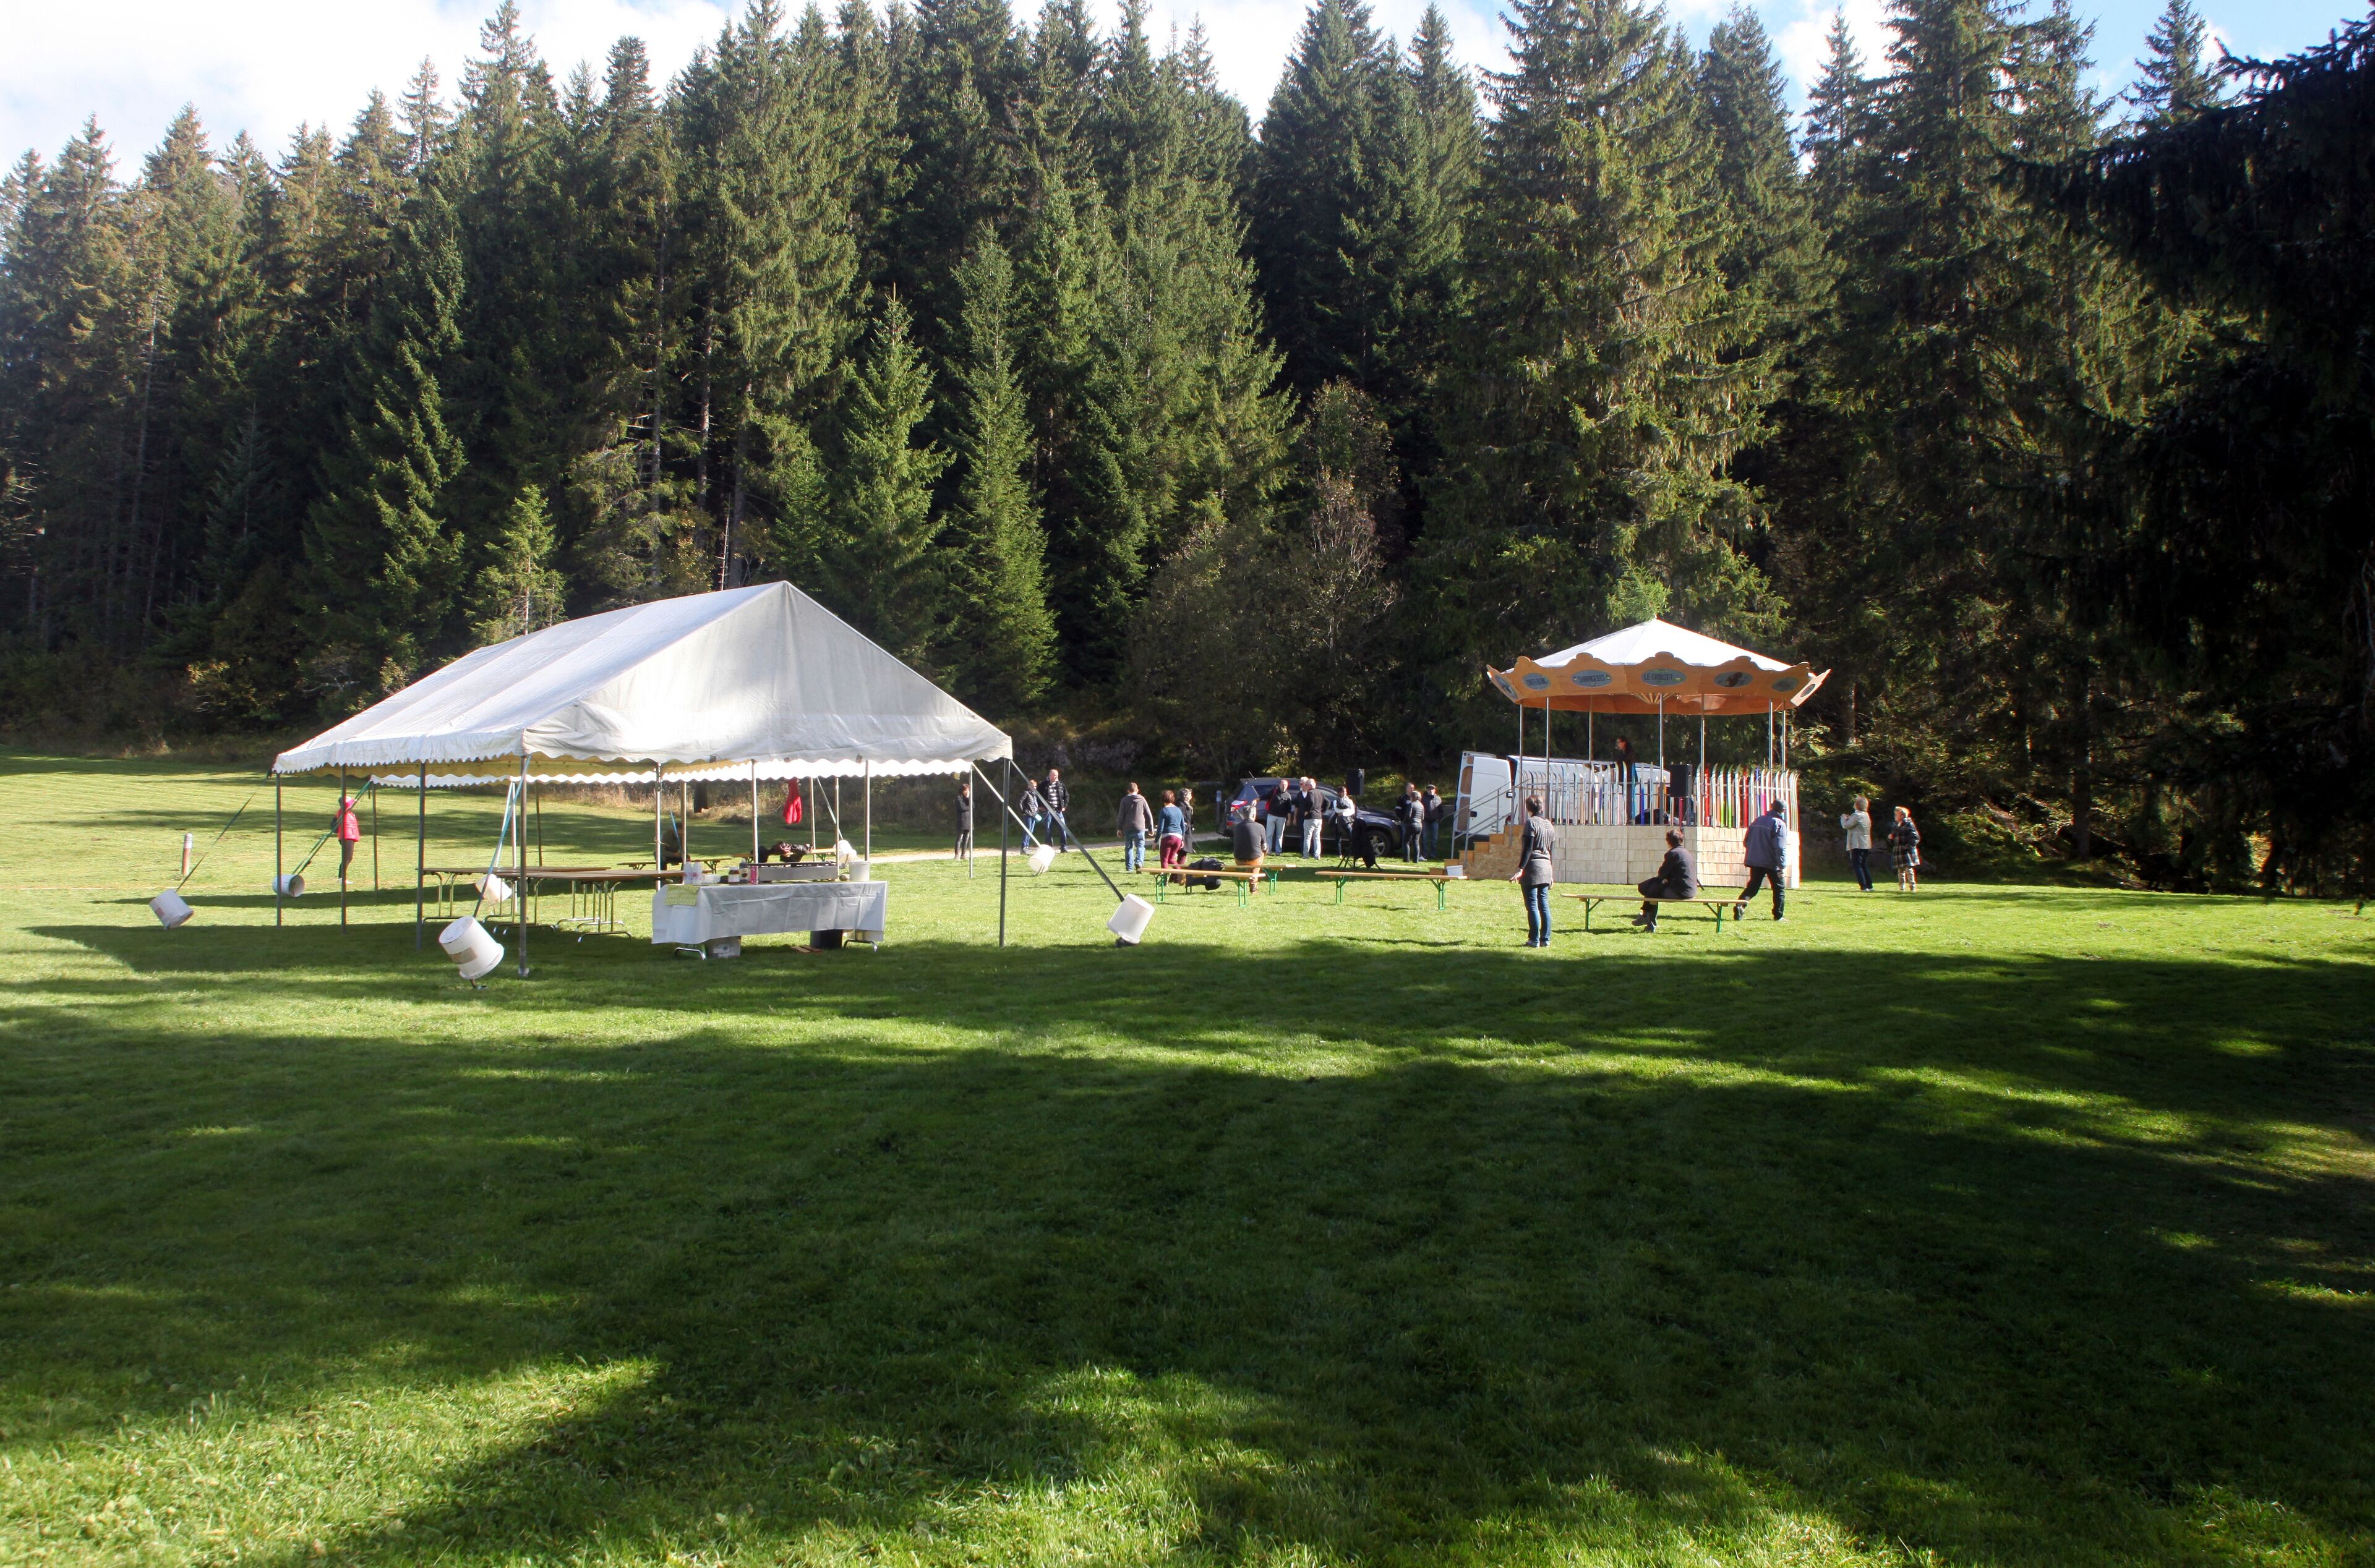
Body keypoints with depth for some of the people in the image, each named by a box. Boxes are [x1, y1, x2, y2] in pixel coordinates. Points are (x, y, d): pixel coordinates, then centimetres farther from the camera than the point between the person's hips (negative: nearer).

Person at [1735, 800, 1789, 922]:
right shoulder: (1779, 824, -9)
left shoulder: (1757, 821, 12)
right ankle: (1778, 915, 9)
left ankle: (1740, 905, -16)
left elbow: (1746, 842, 16)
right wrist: (1782, 864, -16)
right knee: (1778, 888, 8)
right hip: (1771, 863, -5)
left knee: (1752, 886, 7)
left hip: (1755, 861, 5)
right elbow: (1780, 847, -17)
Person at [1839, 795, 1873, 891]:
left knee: (1857, 865, -5)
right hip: (1866, 844, 9)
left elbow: (1846, 825, -14)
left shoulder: (1857, 815, -16)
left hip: (1857, 845, -9)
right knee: (1864, 865, 14)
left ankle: (1864, 886, -11)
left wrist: (1843, 818, 3)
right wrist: (1849, 818, 14)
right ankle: (1869, 886, 13)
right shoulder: (1866, 815, 14)